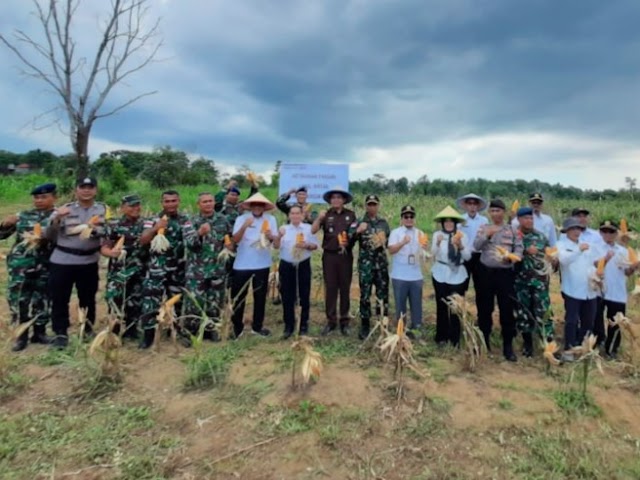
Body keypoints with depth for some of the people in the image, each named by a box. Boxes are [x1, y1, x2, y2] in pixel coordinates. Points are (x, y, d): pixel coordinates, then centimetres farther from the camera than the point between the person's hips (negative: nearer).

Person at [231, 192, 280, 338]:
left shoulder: (271, 219, 0)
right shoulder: (241, 218, -3)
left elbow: (277, 244, -3)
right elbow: (235, 240, -15)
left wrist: (271, 236, -24)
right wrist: (245, 226, -29)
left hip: (262, 265, 2)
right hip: (242, 265, -1)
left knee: (260, 296, 11)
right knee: (238, 297, 5)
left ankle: (257, 326, 26)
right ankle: (237, 326, 21)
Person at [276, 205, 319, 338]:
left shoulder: (309, 228, 2)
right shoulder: (283, 228, 3)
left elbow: (315, 245, 2)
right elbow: (276, 246, -6)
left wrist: (306, 245, -17)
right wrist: (279, 237, -25)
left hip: (303, 265, 0)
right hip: (287, 265, 1)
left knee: (304, 295, 7)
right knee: (287, 296, 5)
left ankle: (304, 325, 22)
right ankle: (289, 326, 17)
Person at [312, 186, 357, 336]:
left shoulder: (351, 215, 4)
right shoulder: (326, 215, 3)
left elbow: (356, 233, 5)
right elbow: (313, 231, -7)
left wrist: (349, 240, -14)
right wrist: (319, 218, -22)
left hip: (345, 256, 0)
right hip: (329, 256, 0)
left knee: (345, 288, 7)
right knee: (330, 288, 4)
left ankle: (344, 321, 17)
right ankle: (331, 321, 14)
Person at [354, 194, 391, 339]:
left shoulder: (383, 222, 10)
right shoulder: (360, 223, -1)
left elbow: (389, 240, 19)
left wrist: (384, 243, -2)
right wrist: (357, 231, -26)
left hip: (381, 264, 3)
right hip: (365, 264, -3)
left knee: (383, 294, 8)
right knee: (365, 295, 0)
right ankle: (365, 326, 12)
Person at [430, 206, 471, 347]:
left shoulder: (462, 235, 0)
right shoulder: (437, 234, -2)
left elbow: (468, 257, -1)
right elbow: (433, 254, -11)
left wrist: (460, 245, -17)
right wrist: (438, 243, -28)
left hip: (458, 275, 0)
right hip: (441, 274, 0)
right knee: (441, 306, 6)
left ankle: (455, 338, 15)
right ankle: (441, 337, 20)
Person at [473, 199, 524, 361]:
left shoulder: (513, 230, 6)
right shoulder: (483, 228, 7)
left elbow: (519, 250, -1)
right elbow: (476, 246, -6)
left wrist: (510, 257, -20)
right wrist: (487, 235, -20)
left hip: (505, 273, -1)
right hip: (486, 272, 1)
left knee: (507, 310, 2)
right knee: (484, 309, 9)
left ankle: (508, 347, 13)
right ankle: (483, 343, 24)